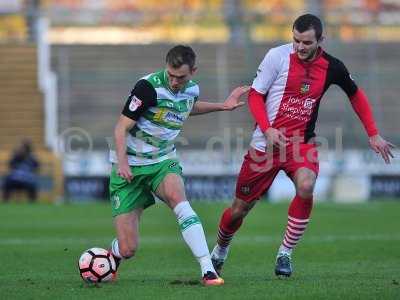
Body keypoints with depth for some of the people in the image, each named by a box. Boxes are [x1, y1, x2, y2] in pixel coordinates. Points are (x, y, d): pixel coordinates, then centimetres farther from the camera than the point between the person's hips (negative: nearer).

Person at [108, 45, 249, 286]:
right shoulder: (149, 87, -19)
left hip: (163, 161, 4)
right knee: (128, 249, -7)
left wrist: (223, 106, 21)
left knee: (177, 197, -33)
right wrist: (121, 162, -31)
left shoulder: (192, 89, 1)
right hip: (130, 167, -4)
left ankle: (208, 270, -36)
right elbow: (122, 126, -17)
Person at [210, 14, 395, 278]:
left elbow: (356, 94, 14)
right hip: (267, 144, -1)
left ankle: (285, 254, -15)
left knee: (306, 187, -31)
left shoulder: (331, 67, -3)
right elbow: (255, 94, -3)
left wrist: (373, 135, 10)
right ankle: (221, 249, 37)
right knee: (239, 209, 5)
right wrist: (267, 129, -18)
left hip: (302, 142, 1)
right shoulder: (277, 56, -11)